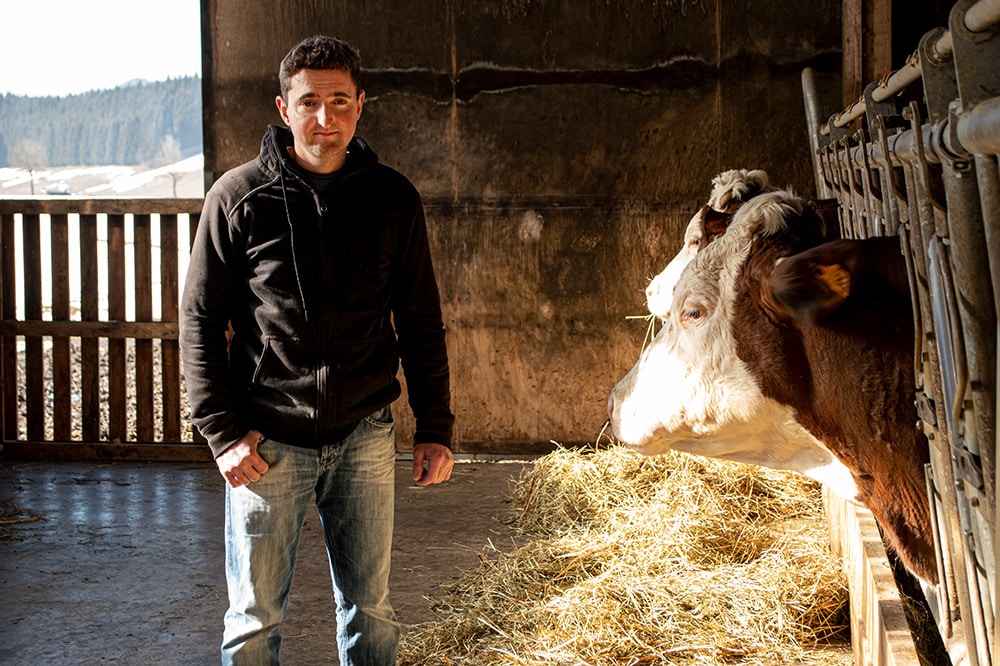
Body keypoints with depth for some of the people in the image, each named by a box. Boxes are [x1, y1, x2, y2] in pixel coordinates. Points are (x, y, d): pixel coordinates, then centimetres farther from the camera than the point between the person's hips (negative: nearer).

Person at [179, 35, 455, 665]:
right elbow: (200, 322, -1)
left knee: (371, 610, 11)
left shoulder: (394, 199, 2)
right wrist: (224, 430, -8)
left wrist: (436, 428, 5)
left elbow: (421, 323, 9)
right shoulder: (239, 197, -3)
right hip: (268, 445, -2)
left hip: (366, 438, 2)